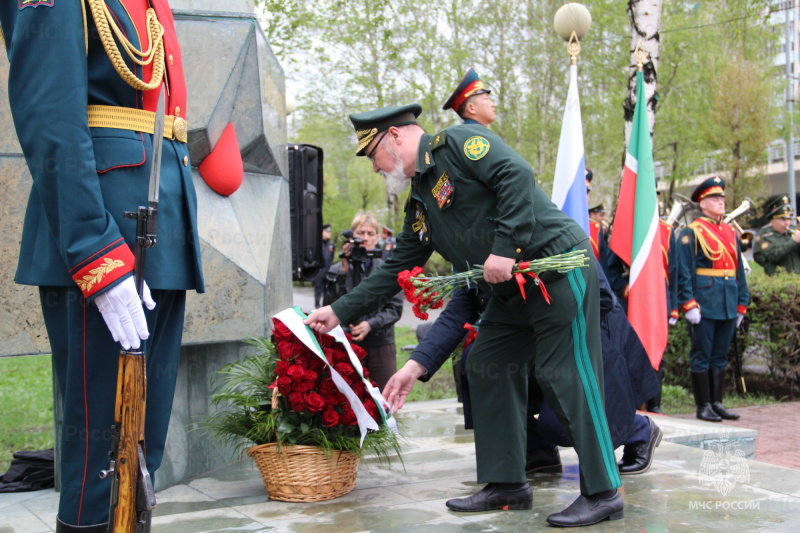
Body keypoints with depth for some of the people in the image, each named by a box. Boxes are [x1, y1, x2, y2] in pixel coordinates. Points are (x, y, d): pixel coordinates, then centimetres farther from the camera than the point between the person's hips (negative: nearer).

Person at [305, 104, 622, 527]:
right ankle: (507, 484, 17)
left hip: (558, 266, -10)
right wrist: (340, 311, 18)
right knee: (487, 370, 9)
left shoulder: (458, 142, -8)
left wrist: (504, 249, -25)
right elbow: (397, 268, 20)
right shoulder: (419, 205, 18)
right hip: (511, 291, 10)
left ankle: (602, 493, -2)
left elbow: (517, 175, -21)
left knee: (566, 377, -9)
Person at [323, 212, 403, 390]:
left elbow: (395, 308, 0)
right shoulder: (337, 270, 4)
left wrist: (370, 324, -14)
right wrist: (344, 269, -10)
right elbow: (331, 306, -8)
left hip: (381, 344, 0)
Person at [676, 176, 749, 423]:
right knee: (701, 356, 0)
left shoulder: (731, 232, 14)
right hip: (704, 305, -6)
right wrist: (688, 305, -15)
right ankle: (703, 406, 6)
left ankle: (717, 403, 18)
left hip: (728, 306, 6)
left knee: (720, 357, 11)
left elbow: (739, 270, 16)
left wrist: (742, 304, 12)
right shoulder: (692, 232, -4)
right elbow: (683, 271, -9)